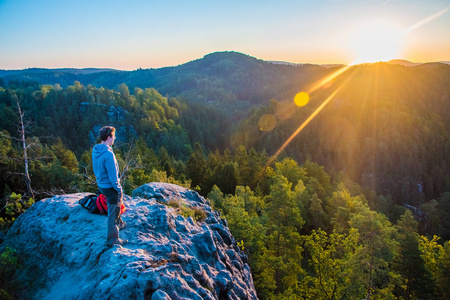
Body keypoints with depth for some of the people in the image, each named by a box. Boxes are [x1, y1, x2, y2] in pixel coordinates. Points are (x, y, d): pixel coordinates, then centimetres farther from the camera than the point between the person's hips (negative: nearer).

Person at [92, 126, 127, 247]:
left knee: (116, 205, 30)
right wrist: (119, 189, -14)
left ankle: (118, 224, 50)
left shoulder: (95, 150, 1)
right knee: (113, 213, 5)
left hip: (101, 185, 9)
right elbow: (113, 176, -24)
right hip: (110, 187, -9)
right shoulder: (108, 154, -27)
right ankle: (112, 240, 16)